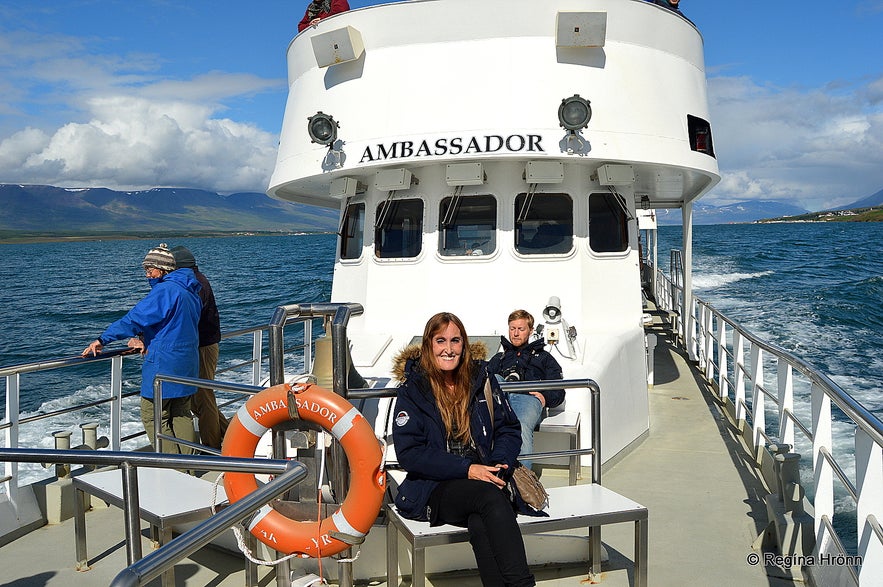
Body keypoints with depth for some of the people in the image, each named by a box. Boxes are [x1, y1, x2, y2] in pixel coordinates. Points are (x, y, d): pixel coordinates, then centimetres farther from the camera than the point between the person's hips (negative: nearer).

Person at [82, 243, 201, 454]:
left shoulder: (165, 290, -16)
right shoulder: (189, 291, 14)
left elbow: (135, 318, -21)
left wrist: (103, 339, -19)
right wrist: (147, 340, 7)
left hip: (164, 364, -9)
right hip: (187, 363, 9)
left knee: (153, 417, 2)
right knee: (181, 415, 16)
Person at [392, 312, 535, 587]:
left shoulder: (481, 378, 9)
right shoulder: (413, 389, 0)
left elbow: (509, 429, 12)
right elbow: (408, 453, -7)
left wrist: (497, 467, -10)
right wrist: (467, 470, -16)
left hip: (484, 480, 2)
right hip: (434, 489, -2)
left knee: (480, 526, -34)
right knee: (489, 496, -34)